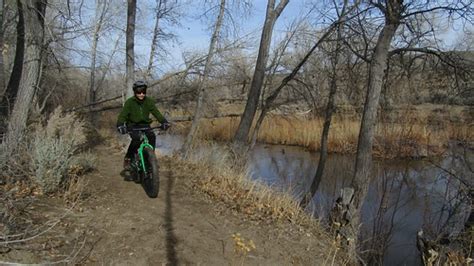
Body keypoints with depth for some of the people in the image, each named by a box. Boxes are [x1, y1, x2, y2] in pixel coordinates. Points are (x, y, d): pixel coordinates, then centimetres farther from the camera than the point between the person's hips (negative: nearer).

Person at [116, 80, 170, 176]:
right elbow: (123, 115, -17)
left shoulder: (149, 101, -3)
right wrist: (120, 125, -36)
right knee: (136, 138, -31)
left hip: (145, 125, 3)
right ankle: (127, 158, -11)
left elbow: (156, 112, -10)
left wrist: (164, 122, -26)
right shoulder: (130, 102, -10)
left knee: (152, 136, -26)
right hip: (132, 125, -2)